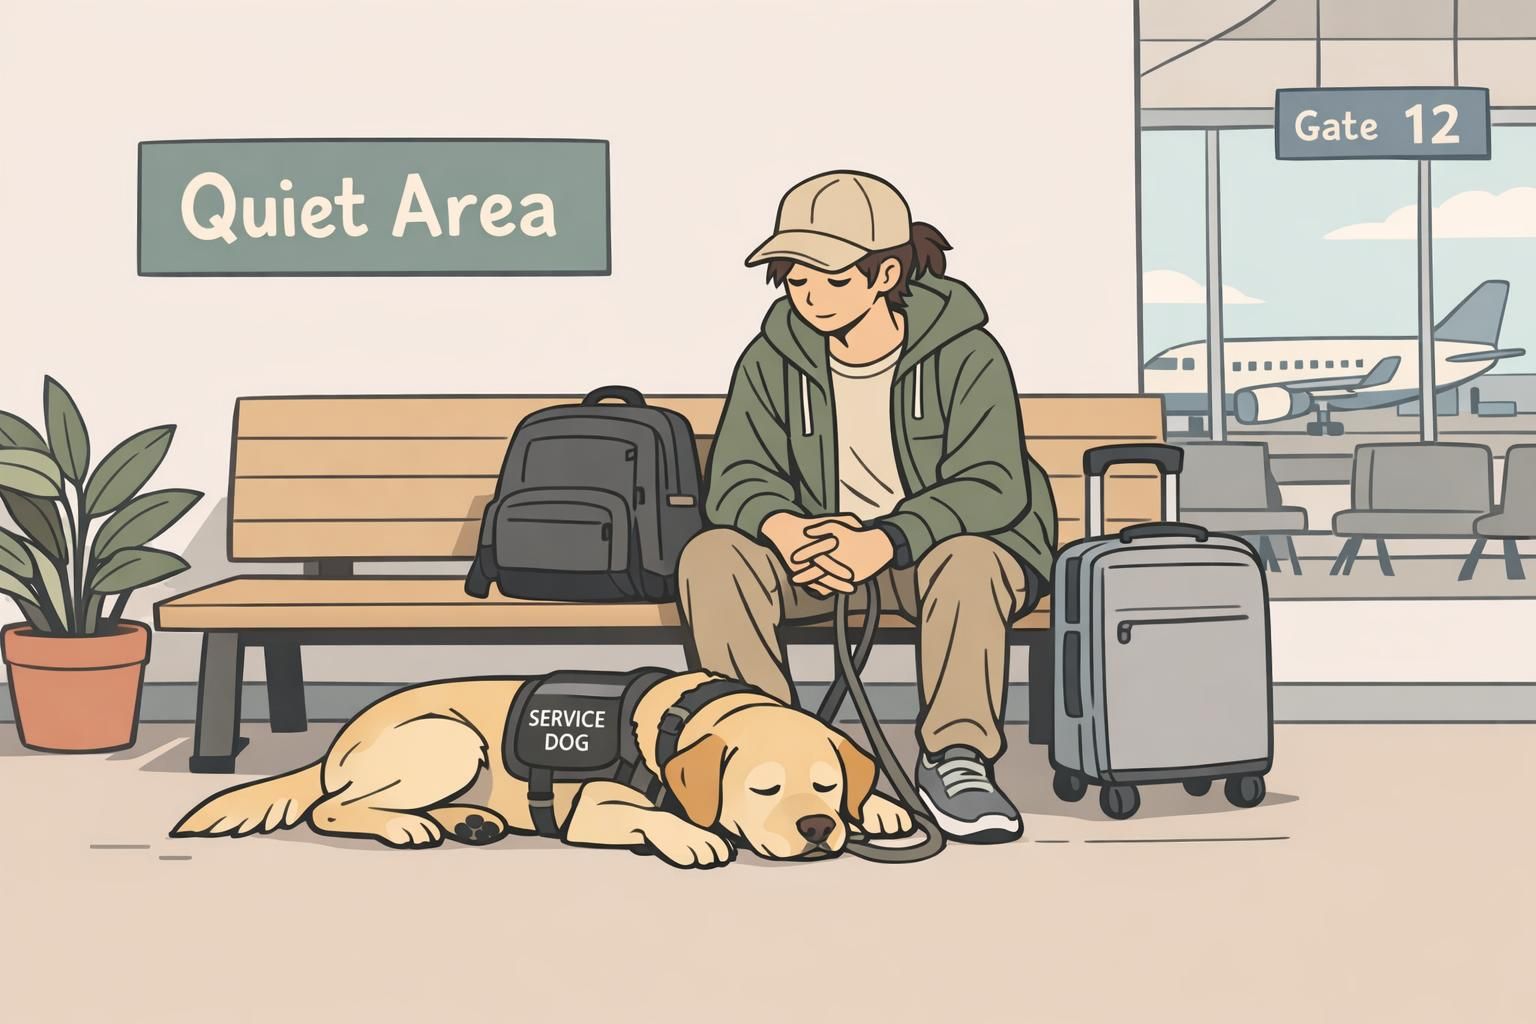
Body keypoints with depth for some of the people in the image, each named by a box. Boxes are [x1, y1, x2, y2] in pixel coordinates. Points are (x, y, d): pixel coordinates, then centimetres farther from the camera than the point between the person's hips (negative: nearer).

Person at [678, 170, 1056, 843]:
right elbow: (738, 480, -8)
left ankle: (955, 758, -23)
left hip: (938, 541, -3)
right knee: (710, 558, -25)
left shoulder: (965, 355, -14)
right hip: (815, 548, 3)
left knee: (966, 563, -39)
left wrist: (885, 540, -39)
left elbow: (993, 485, -23)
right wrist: (786, 528, -34)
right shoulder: (772, 360, -3)